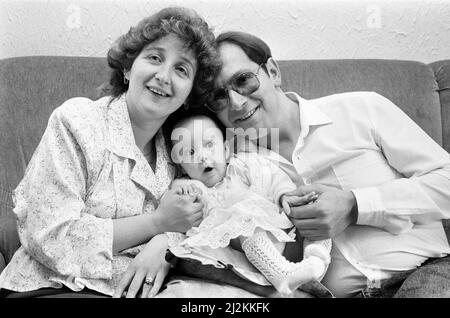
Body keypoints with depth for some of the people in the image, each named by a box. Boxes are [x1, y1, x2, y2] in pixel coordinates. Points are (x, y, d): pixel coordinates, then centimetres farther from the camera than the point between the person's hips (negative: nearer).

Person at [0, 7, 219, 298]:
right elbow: (51, 239, -16)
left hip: (141, 289, 4)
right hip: (54, 286, -3)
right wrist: (157, 222, -15)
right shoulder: (76, 121, -10)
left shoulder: (174, 146, 5)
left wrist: (163, 243, -15)